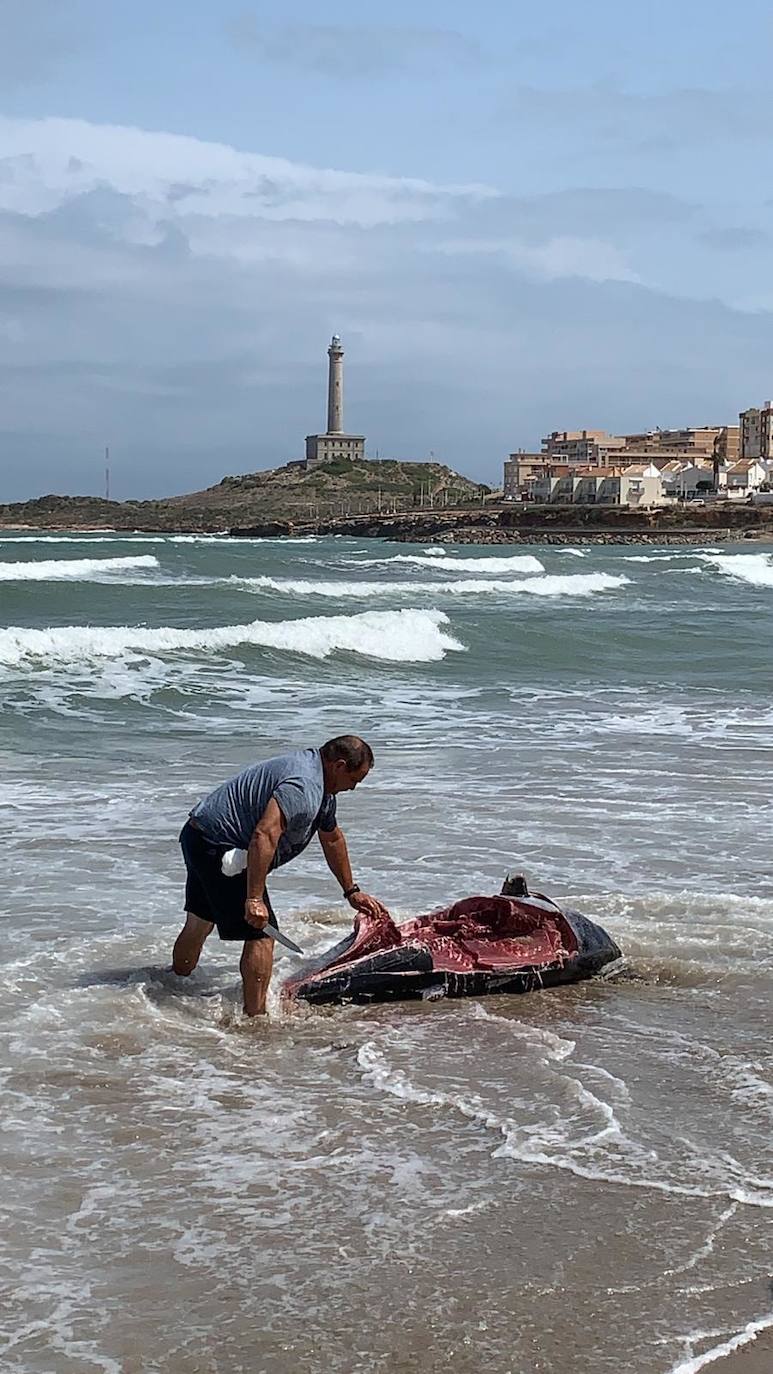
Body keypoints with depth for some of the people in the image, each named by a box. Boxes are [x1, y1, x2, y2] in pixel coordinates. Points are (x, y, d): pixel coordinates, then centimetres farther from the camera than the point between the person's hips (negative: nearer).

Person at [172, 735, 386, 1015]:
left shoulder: (322, 789, 14)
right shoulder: (304, 787, -23)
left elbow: (332, 838, 28)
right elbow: (264, 835, -33)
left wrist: (351, 892, 34)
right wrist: (254, 898, -33)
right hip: (218, 846, -11)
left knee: (199, 924, 26)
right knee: (261, 934, -11)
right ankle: (255, 1018, -10)